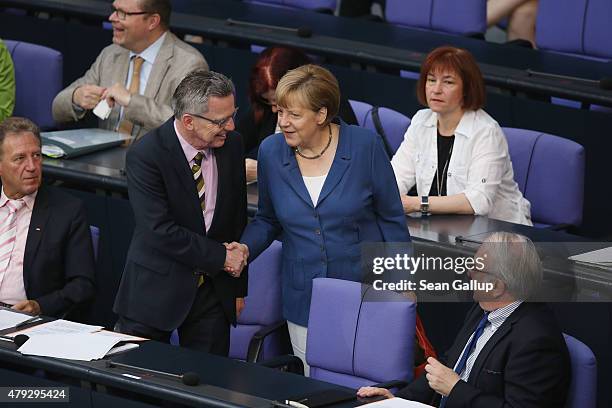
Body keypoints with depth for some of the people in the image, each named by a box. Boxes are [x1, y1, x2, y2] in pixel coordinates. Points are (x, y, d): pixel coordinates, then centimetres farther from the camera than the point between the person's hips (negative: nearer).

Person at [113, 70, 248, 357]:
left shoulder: (232, 145, -1)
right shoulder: (145, 155, -18)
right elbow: (159, 231, -23)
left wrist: (238, 287, 13)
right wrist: (221, 257, -18)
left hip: (214, 288, 4)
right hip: (157, 287, -4)